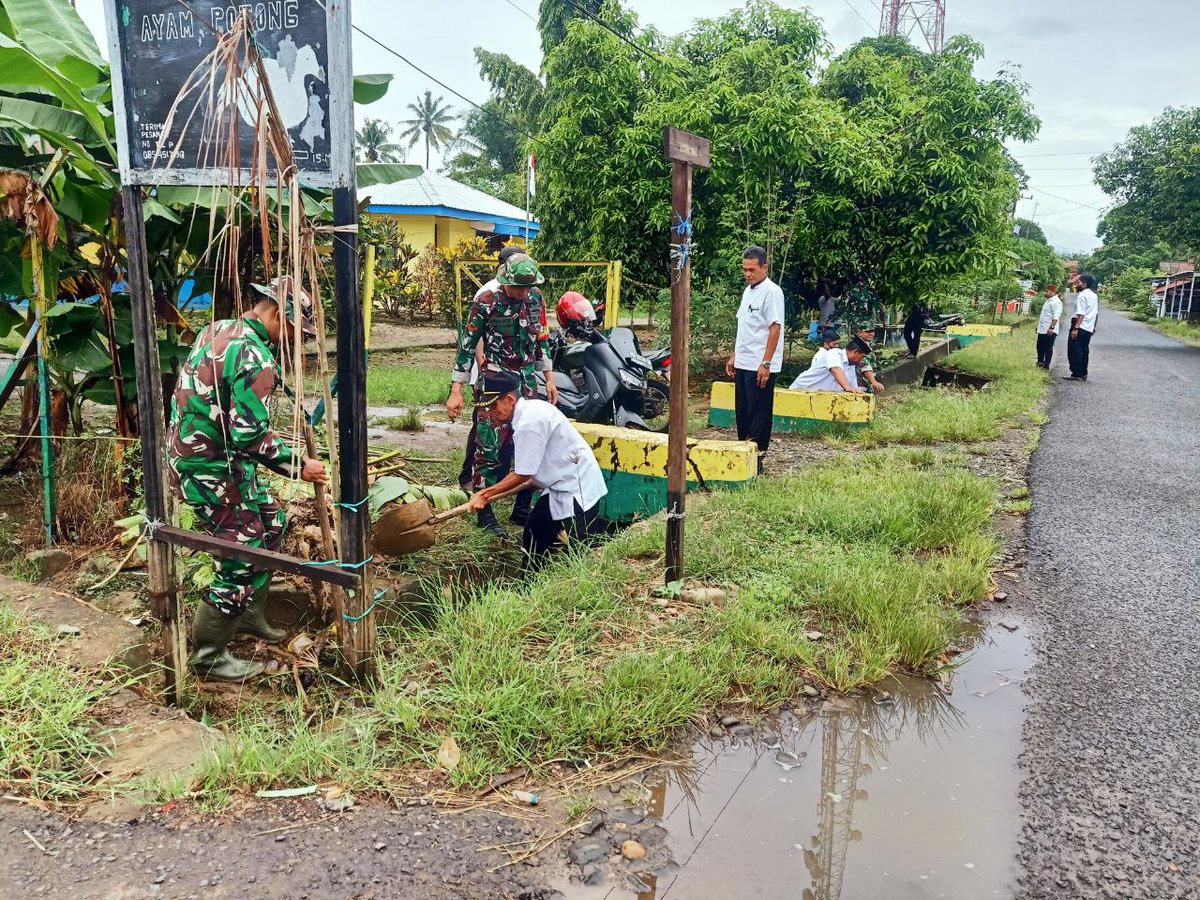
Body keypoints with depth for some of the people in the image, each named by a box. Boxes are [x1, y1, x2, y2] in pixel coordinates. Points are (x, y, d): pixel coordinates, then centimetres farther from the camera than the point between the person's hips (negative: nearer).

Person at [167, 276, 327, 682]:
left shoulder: (217, 329, 8)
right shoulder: (255, 358, -22)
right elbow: (250, 436, -27)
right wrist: (299, 466, -18)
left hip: (189, 449, 10)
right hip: (212, 470, -10)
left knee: (271, 523, 21)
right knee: (245, 557, -2)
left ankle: (249, 615, 35)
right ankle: (207, 657, 13)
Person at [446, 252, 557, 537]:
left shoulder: (535, 299, 4)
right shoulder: (486, 303, -12)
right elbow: (467, 347, -9)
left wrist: (549, 378, 16)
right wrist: (456, 391, -11)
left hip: (527, 383, 6)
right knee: (489, 448, -6)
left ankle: (522, 509, 20)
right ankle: (484, 513, 4)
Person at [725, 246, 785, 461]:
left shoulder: (771, 292, -12)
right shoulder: (748, 291, 15)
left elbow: (775, 328, -17)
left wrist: (766, 363, -21)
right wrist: (734, 356, 19)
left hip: (760, 366, -9)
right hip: (743, 363, 9)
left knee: (758, 413, -3)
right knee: (741, 411, 13)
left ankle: (756, 457, 3)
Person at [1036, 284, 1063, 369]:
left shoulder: (1056, 302, -14)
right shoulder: (1048, 301, 18)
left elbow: (1056, 317, -22)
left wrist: (1051, 327, -28)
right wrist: (1039, 326, 24)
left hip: (1049, 331, -10)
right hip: (1042, 330, 10)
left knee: (1048, 348, -3)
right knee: (1040, 347, 16)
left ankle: (1046, 365, 2)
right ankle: (1040, 363, 26)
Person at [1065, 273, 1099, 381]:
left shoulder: (1082, 296, -15)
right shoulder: (1094, 295, 14)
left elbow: (1081, 314, -20)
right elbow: (1096, 313, 19)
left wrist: (1075, 328, -23)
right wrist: (1094, 326, 26)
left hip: (1080, 327, -9)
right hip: (1089, 328, 9)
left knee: (1074, 351, -4)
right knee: (1084, 351, 13)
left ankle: (1077, 374, -5)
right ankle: (1083, 374, 16)